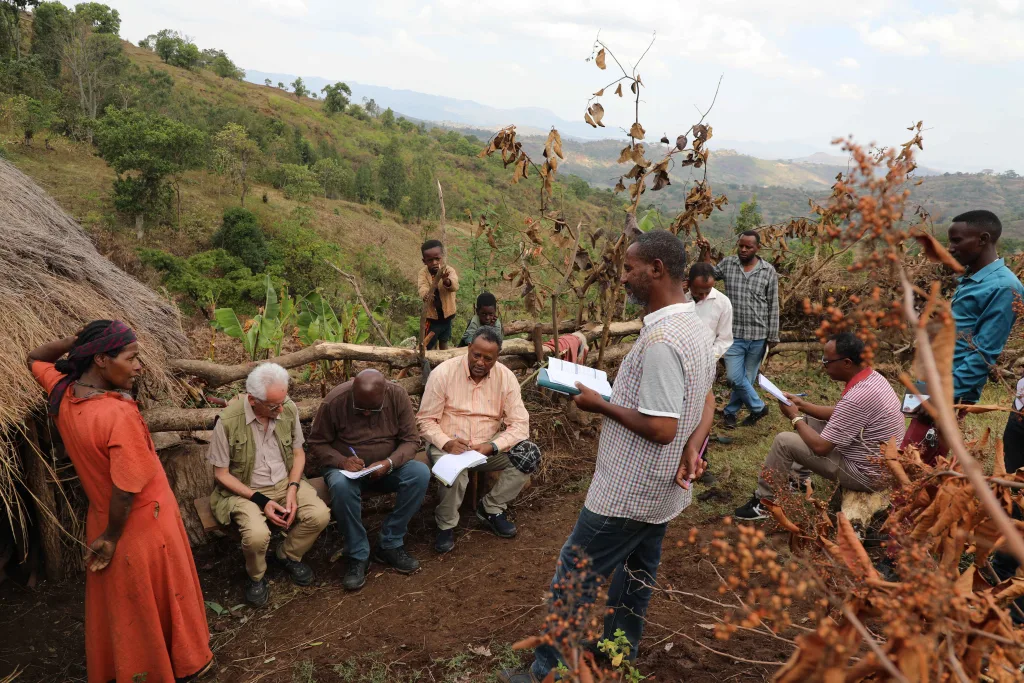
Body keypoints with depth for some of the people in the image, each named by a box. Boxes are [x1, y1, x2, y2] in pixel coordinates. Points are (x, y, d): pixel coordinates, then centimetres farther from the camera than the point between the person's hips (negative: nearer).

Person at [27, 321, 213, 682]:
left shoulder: (63, 393, -12)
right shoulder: (120, 415, -34)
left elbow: (35, 359, 12)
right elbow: (125, 492, -28)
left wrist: (75, 340, -2)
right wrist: (112, 537, -12)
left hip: (100, 517, 7)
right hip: (143, 524, -6)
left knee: (116, 601, 26)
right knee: (154, 601, 17)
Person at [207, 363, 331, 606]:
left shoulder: (288, 409, -10)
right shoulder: (228, 421, -22)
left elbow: (298, 452, 4)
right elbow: (221, 474, -11)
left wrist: (292, 489, -11)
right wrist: (260, 500, -19)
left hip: (284, 482, 4)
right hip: (244, 490, -4)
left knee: (320, 515, -19)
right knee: (257, 534, -32)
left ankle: (287, 555, 12)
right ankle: (256, 577, 5)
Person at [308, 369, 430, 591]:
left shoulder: (398, 396, -12)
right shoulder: (334, 402, -17)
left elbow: (411, 440, -8)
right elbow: (317, 444, -7)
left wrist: (389, 463, -27)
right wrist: (342, 461, -26)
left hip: (386, 467, 2)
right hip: (347, 468, -2)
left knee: (421, 473, -27)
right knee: (341, 485, -37)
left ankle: (390, 545, -14)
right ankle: (357, 555, -18)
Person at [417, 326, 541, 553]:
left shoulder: (506, 377, -8)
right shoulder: (443, 373, -14)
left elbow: (520, 424, -11)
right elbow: (425, 420, -9)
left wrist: (491, 447, -27)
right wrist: (446, 442, -29)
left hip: (487, 446, 3)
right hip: (448, 445, -3)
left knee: (529, 454, -20)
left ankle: (491, 508, 1)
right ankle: (446, 524, -5)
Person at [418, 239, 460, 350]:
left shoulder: (449, 270, -16)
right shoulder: (423, 273, -14)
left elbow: (455, 286, -34)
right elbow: (422, 288, -32)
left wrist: (446, 281, -58)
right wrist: (426, 295, -57)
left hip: (446, 315, 2)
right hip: (431, 316, -1)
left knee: (444, 342, 23)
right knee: (427, 346, 7)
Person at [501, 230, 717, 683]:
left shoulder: (659, 341, -28)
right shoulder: (696, 328, 6)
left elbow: (660, 428, -29)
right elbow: (705, 401, 14)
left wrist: (601, 405, -16)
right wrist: (693, 446, -3)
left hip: (628, 491, -9)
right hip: (661, 490, 10)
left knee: (573, 578, 5)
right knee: (635, 573, 21)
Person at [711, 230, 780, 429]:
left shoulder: (769, 271, -2)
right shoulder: (727, 264, 1)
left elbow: (773, 307, 1)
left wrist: (772, 337, -1)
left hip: (758, 334, 0)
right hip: (734, 333, 0)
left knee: (747, 378, 10)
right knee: (734, 377, -4)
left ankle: (730, 411, 29)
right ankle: (758, 407, 19)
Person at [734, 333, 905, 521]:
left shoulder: (856, 398, -33)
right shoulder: (873, 377, -2)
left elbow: (820, 447, -26)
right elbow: (838, 414, 14)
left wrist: (795, 417, -10)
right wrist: (802, 405, 5)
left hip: (865, 474, -9)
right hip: (878, 462, 10)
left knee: (784, 441, -11)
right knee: (808, 421, 19)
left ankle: (763, 503, 4)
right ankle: (800, 478, 33)